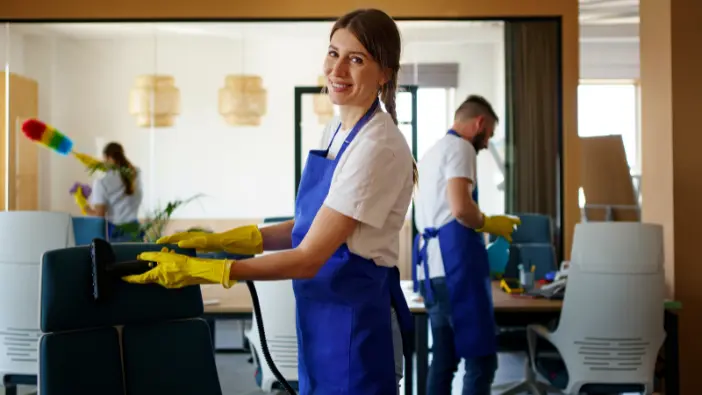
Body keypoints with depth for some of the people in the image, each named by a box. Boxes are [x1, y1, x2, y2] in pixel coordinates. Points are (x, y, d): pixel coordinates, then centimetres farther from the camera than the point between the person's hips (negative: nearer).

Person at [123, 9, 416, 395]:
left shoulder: (378, 147, -21)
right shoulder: (338, 128, 6)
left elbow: (307, 258, -21)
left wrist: (198, 270, -19)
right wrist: (216, 241, 4)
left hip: (357, 319, -8)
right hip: (325, 316, 8)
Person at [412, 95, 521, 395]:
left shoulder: (431, 153, 24)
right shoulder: (460, 148, -5)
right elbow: (460, 207, -20)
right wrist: (489, 224, -3)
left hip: (431, 265, 10)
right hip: (454, 263, -10)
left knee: (443, 359, 11)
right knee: (481, 360, -8)